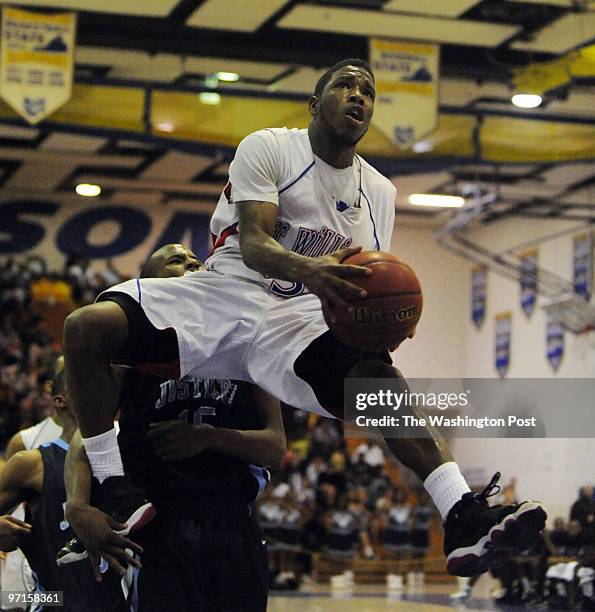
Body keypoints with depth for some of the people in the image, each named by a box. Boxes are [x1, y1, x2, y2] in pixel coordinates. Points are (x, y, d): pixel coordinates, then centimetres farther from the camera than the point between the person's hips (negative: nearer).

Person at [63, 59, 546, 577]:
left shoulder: (379, 193, 12)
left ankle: (464, 517, -39)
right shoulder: (267, 147, -3)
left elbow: (370, 279, 12)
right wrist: (308, 270, -40)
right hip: (224, 293, -2)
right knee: (87, 327, -27)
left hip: (296, 320, 2)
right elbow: (253, 242, -17)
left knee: (380, 375, -29)